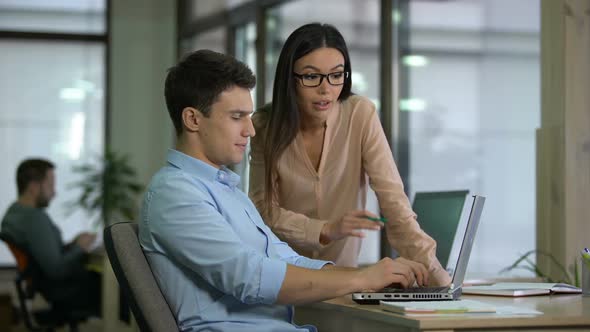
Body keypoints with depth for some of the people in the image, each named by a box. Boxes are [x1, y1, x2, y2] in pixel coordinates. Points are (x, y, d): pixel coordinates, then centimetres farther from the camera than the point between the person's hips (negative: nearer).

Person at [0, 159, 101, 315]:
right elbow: (56, 269, -28)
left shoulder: (13, 212, 3)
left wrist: (72, 245, 5)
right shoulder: (35, 218, -26)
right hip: (65, 292, -9)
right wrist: (80, 248, -13)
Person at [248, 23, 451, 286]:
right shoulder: (265, 125, -8)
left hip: (343, 270, 1)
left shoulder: (361, 114, -10)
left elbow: (392, 198, -15)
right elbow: (264, 208, -8)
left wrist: (429, 267, -28)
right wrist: (326, 230, -25)